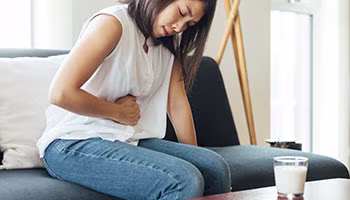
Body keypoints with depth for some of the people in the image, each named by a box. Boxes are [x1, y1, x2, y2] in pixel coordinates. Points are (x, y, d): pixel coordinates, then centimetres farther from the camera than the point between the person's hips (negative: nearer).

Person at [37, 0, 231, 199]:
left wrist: (194, 157, 8)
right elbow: (61, 94, -21)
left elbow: (178, 104, 10)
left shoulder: (168, 44, 12)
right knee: (183, 181, -28)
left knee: (215, 167, -17)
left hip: (130, 141, 7)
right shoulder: (113, 23, -13)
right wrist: (118, 112, -9)